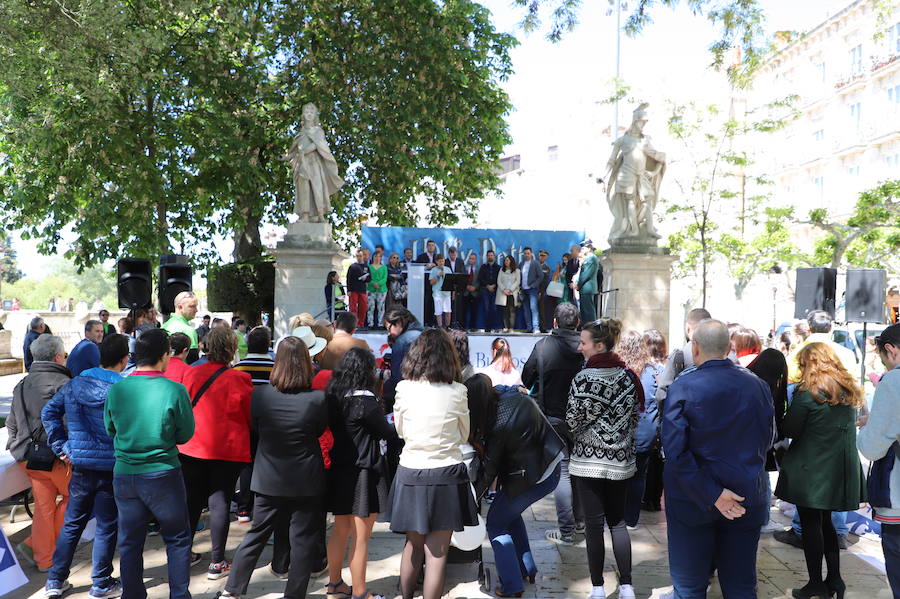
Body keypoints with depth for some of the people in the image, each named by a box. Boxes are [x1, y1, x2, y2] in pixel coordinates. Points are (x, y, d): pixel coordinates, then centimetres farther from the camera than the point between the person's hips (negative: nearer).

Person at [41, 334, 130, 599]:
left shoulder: (75, 384, 1)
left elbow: (49, 412, 5)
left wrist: (61, 447, 6)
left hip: (80, 466, 4)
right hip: (111, 468, -4)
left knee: (72, 523, 19)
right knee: (106, 527, 9)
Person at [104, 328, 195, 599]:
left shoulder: (116, 389, -5)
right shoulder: (174, 390, -16)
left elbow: (110, 429, 8)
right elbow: (186, 434, -7)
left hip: (124, 474, 3)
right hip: (163, 474, -3)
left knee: (130, 542, 17)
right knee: (177, 539, 13)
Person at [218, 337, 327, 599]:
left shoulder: (260, 394, -11)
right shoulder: (317, 399, -17)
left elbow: (255, 427, 6)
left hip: (269, 479, 3)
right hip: (306, 481, -3)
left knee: (256, 535, 18)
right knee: (303, 540, 10)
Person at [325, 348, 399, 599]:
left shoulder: (333, 397, 2)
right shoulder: (364, 400, -19)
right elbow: (387, 432, -10)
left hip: (339, 472, 8)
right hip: (363, 474, -7)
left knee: (340, 530, 20)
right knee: (361, 538, 3)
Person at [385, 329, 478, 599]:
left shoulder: (404, 389, -6)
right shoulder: (457, 391, -9)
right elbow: (464, 436, 7)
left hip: (410, 474, 2)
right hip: (446, 475, -2)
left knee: (413, 545, 21)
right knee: (437, 553, 5)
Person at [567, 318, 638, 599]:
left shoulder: (583, 379, -14)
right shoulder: (627, 376, 1)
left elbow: (573, 421, -7)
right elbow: (635, 416, 8)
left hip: (588, 460, -4)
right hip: (621, 460, 5)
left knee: (594, 524, 4)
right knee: (618, 521, 13)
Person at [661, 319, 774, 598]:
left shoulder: (683, 387, -14)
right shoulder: (758, 385, -2)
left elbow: (675, 450, -21)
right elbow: (766, 442, 9)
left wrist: (712, 494, -17)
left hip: (692, 502, -3)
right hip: (747, 500, 4)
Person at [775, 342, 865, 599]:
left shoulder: (807, 392, -15)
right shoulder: (849, 390, 7)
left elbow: (789, 430, -13)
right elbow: (854, 423, 18)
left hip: (811, 469, -7)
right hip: (842, 470, 7)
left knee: (810, 523, 3)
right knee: (826, 522, 18)